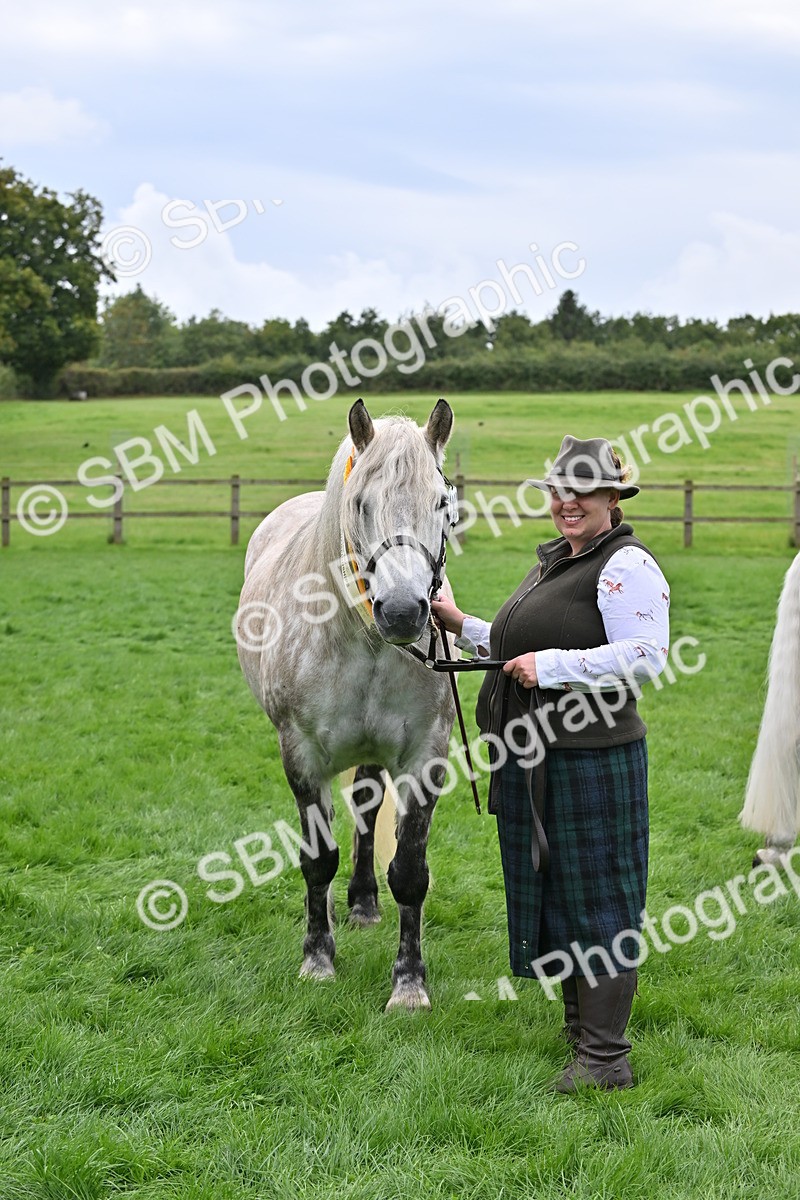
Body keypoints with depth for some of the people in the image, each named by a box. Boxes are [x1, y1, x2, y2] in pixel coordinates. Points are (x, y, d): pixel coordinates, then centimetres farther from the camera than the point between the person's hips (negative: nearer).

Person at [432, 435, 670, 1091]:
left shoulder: (628, 565, -12)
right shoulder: (553, 562, 18)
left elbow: (646, 657, -23)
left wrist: (552, 665, -23)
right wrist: (464, 627, 23)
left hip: (591, 758, -10)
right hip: (533, 759, 10)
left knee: (596, 898, -4)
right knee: (551, 893, 16)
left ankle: (606, 1056, 2)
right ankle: (579, 1030, 29)